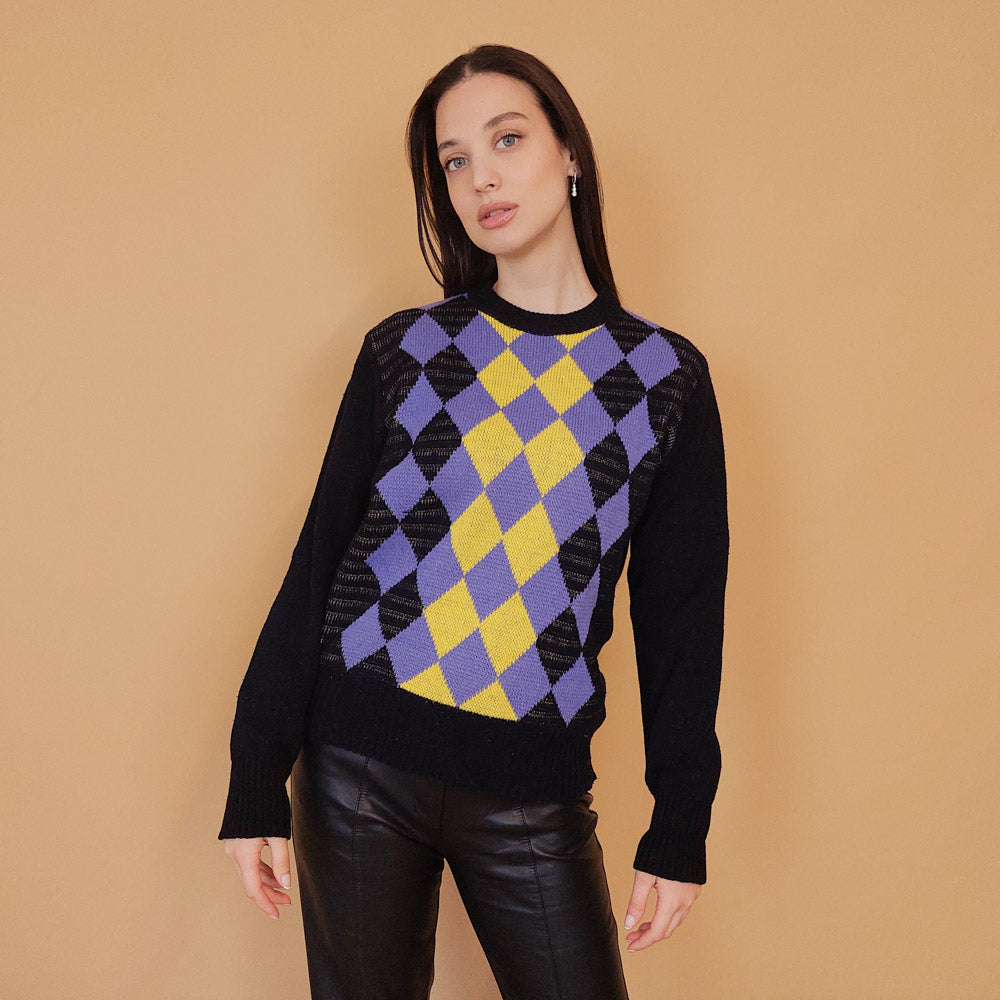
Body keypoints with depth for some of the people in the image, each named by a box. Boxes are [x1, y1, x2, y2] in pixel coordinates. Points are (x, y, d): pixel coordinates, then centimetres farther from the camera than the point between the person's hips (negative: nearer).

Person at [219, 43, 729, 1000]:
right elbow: (318, 562, 2)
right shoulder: (405, 350, 2)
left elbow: (680, 615, 4)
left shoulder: (665, 377, 3)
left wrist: (680, 826, 3)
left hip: (534, 796, 0)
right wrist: (255, 783, -1)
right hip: (359, 769, 0)